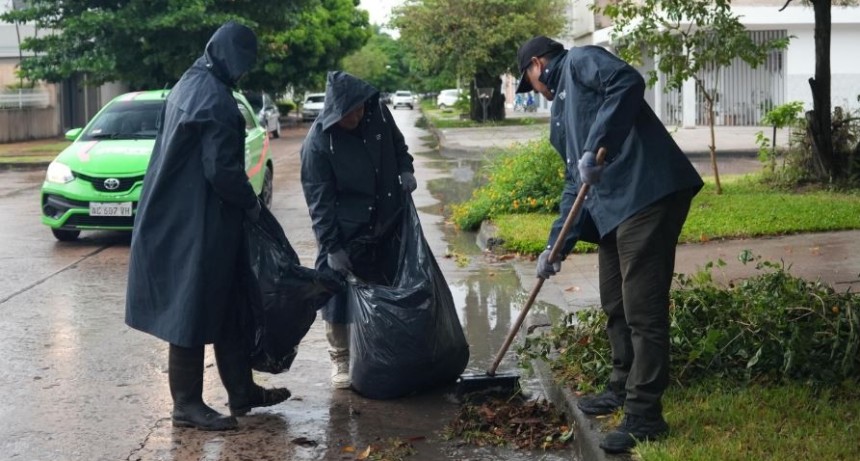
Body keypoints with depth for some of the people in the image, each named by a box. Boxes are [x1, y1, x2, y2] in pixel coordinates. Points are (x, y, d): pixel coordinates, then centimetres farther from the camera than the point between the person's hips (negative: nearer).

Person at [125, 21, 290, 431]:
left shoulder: (187, 85, 10)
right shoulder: (216, 101, -19)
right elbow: (221, 170, -22)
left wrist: (242, 200, 18)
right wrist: (251, 203, -5)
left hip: (178, 215, 10)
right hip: (199, 224, -10)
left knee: (226, 305, 16)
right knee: (194, 311, 0)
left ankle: (242, 391, 26)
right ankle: (187, 405, 10)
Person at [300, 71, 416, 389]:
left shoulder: (379, 113, -8)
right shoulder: (318, 142, -21)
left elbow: (398, 145, 14)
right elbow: (319, 201, -18)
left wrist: (405, 171, -4)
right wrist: (331, 246, -18)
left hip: (386, 224, 5)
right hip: (344, 232, -5)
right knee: (338, 295, 1)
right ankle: (340, 359, 17)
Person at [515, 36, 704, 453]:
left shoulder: (579, 61, 4)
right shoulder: (561, 113, 29)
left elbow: (628, 82, -17)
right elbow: (575, 184, 27)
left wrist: (595, 148, -21)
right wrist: (557, 246, 20)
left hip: (649, 194, -10)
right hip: (612, 208, 10)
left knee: (642, 307, -8)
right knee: (615, 305, 19)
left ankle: (644, 415, -3)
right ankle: (624, 388, 36)